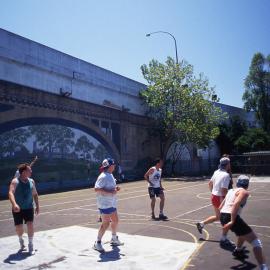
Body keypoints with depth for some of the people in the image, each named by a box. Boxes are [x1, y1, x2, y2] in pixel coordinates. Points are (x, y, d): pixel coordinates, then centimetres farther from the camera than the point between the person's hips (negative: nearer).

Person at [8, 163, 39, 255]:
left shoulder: (31, 181, 0)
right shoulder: (15, 181, -14)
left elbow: (35, 194, 12)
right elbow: (11, 193, -28)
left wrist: (37, 206, 9)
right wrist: (14, 204, -44)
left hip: (29, 208, 2)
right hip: (17, 209, -2)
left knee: (30, 225, -10)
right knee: (19, 228, 5)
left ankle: (30, 245, 7)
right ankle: (21, 240, 38)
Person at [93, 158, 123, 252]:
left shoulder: (110, 175, 13)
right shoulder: (103, 177, -19)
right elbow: (97, 189, -27)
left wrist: (115, 188, 6)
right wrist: (110, 192, -29)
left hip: (111, 203, 10)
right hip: (105, 204, -10)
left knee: (115, 220, 19)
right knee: (106, 223, -7)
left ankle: (114, 239, 37)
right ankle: (97, 243, 8)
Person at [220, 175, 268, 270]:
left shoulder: (231, 191, 22)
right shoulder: (244, 192, 0)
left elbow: (220, 207, 22)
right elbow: (236, 204, -19)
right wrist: (232, 221, -24)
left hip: (222, 216, 8)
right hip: (231, 217, -8)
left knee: (244, 232, 35)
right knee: (255, 241, -2)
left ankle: (238, 251, 54)